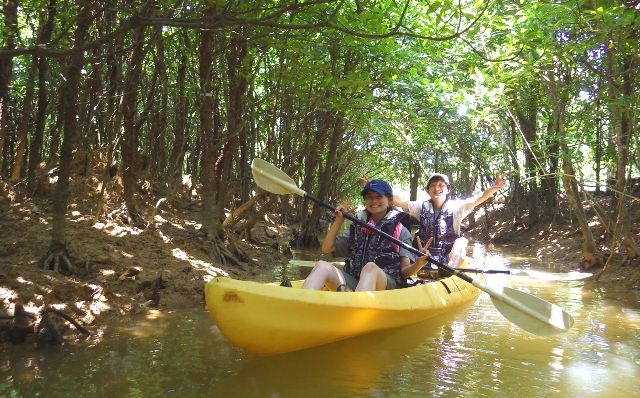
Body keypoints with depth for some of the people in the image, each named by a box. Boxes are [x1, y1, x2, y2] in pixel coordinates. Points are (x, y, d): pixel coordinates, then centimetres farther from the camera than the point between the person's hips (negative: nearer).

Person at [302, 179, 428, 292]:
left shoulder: (400, 231, 11)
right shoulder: (357, 226, 22)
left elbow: (404, 271, 2)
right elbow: (327, 248, 20)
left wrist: (418, 264, -20)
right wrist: (338, 221, 11)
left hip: (387, 284, -3)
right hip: (353, 282, 4)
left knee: (370, 267, -36)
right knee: (322, 266, -22)